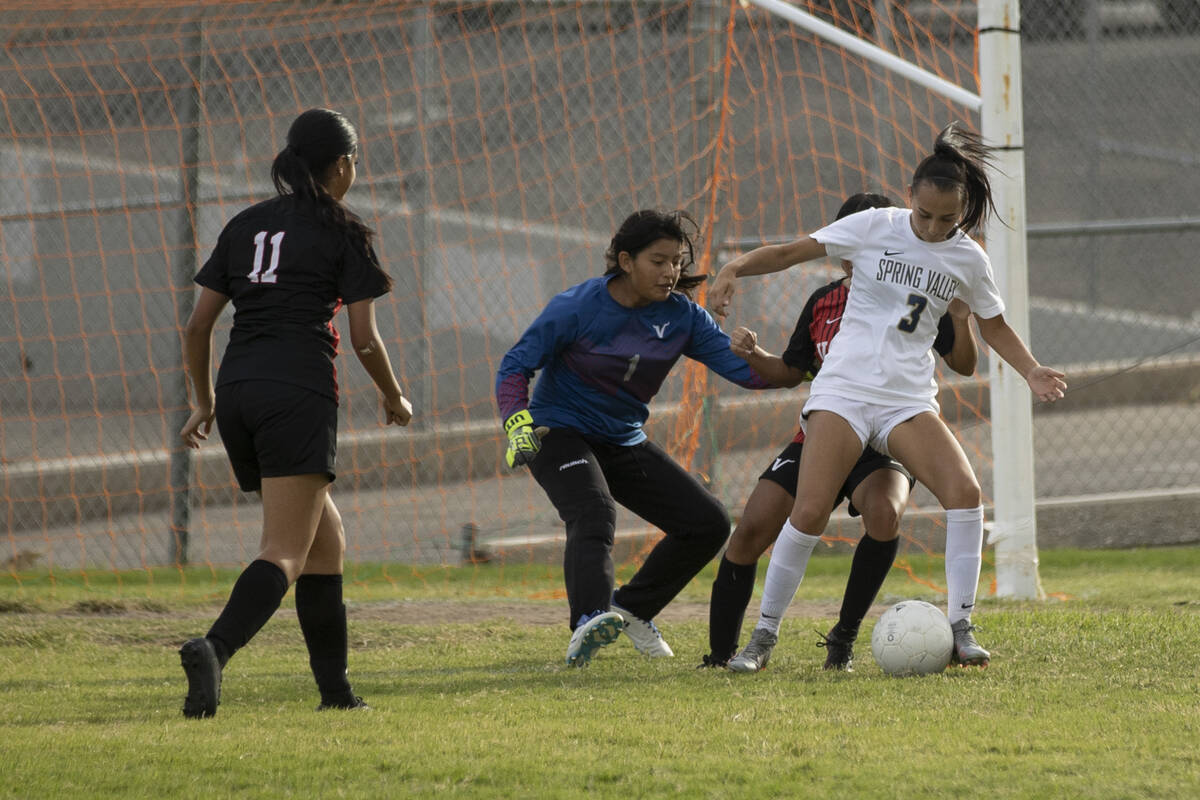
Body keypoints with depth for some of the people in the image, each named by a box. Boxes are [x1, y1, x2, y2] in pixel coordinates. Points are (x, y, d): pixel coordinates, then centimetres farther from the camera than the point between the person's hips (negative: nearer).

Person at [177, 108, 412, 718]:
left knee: (325, 541, 18)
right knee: (285, 556, -13)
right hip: (299, 392, -6)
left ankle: (335, 687, 17)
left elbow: (197, 327, 15)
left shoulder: (245, 226, 18)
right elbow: (364, 339, 0)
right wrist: (395, 399, 18)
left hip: (237, 392, 6)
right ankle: (212, 650, -38)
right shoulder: (343, 232, 3)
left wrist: (204, 402, 28)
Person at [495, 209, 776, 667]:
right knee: (594, 515, -35)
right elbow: (516, 366, -13)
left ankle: (633, 609, 12)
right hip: (560, 435, -6)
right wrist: (518, 423, -29)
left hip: (625, 443, 6)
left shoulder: (681, 316, -5)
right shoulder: (578, 307, -17)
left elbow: (743, 370, -10)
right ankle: (588, 622, -55)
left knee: (708, 523, -2)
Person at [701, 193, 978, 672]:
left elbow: (963, 366, -3)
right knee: (751, 530, -11)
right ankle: (720, 655, 4)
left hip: (885, 442, -4)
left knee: (884, 512, -36)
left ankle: (843, 639, -18)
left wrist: (960, 322, -23)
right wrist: (752, 355, -1)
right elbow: (790, 373, 19)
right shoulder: (823, 302, 9)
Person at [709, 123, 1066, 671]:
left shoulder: (968, 260, 7)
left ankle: (960, 629, -14)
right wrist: (737, 267, -17)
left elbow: (993, 325, 21)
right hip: (844, 389, -2)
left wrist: (1031, 372, 4)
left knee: (965, 492, -21)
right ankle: (763, 635, 0)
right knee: (809, 511, -16)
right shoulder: (874, 227, 0)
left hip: (908, 399, 2)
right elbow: (796, 251, 0)